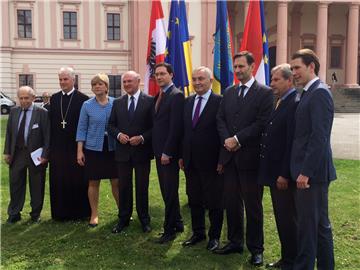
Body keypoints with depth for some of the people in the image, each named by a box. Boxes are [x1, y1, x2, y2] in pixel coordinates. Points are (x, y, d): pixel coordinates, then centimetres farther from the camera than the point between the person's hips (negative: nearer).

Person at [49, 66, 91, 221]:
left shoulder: (83, 99, -5)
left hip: (76, 147, -4)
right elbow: (50, 122, 9)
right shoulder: (54, 98, 9)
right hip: (58, 147, 4)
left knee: (77, 181, 5)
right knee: (58, 181, 9)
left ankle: (79, 212, 18)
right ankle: (60, 213, 22)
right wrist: (50, 145, 5)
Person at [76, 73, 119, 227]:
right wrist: (80, 151, -3)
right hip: (93, 148, 0)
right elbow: (82, 129, 1)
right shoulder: (87, 105, -1)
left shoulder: (116, 103, -1)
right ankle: (94, 214, 21)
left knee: (116, 182, 4)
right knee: (93, 183, 7)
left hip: (113, 148, 0)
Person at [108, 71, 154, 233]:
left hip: (142, 151, -3)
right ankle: (123, 219, 23)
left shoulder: (150, 101, -4)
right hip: (123, 151, 3)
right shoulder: (118, 103, 9)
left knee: (142, 187, 7)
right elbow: (111, 125, 10)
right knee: (123, 187, 10)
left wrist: (142, 138, -17)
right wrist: (118, 134, -9)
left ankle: (144, 220, 22)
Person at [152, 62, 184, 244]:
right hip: (159, 151, 9)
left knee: (170, 191, 0)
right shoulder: (158, 96, 15)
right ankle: (177, 223, 28)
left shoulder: (176, 95, -12)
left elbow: (176, 127, -18)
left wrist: (167, 152, -19)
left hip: (169, 152, -9)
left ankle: (170, 229, 11)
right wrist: (157, 150, 10)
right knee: (166, 190, 15)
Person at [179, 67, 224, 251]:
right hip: (190, 160, 6)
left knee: (214, 201, 7)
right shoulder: (188, 101, 10)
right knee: (194, 199, 15)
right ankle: (198, 233, 30)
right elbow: (184, 130, 12)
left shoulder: (220, 102, -10)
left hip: (211, 161, -6)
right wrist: (182, 156, 11)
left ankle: (214, 236, 23)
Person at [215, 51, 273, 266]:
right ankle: (235, 242, 27)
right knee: (231, 202, 12)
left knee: (253, 205, 4)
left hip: (250, 157, -5)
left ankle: (256, 249, 17)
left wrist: (237, 139, -15)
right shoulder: (229, 93, 14)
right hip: (230, 156, 6)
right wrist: (227, 139, -7)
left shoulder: (265, 93, -5)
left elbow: (262, 123, -13)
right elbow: (221, 119, 10)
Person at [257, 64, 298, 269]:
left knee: (288, 218, 3)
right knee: (281, 217, 17)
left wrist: (285, 174, -21)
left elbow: (293, 142, -21)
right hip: (274, 172, 9)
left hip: (285, 174, -9)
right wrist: (274, 173, 13)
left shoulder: (295, 103, -16)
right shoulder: (281, 102, 13)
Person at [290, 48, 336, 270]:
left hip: (312, 171, -10)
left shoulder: (319, 93, -14)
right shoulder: (310, 93, 15)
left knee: (307, 224, -1)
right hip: (310, 170, 10)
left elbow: (319, 137, -21)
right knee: (320, 223, 17)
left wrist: (306, 172, -21)